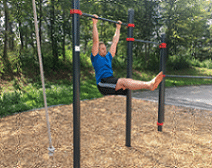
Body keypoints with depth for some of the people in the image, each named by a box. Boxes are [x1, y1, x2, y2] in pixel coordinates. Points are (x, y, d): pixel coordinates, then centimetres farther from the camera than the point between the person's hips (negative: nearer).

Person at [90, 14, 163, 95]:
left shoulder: (108, 56, 25)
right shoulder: (95, 57, 7)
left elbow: (115, 42, 28)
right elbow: (95, 41, -2)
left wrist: (118, 28, 32)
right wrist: (95, 23, -2)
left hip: (112, 80, 7)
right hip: (103, 84, -6)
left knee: (129, 81, -22)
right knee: (123, 81, -30)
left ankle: (150, 84, -44)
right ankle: (150, 85, -48)